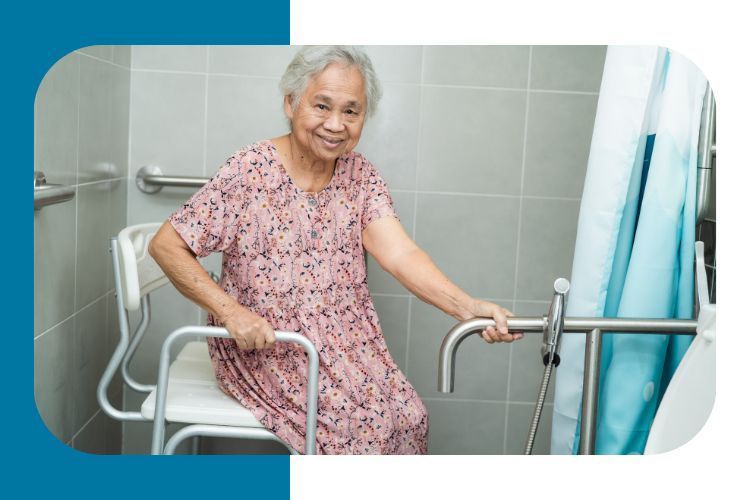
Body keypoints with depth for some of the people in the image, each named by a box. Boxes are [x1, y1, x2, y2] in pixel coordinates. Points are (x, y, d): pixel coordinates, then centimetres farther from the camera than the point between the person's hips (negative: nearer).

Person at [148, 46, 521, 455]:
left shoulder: (359, 174, -1)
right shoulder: (250, 171, -14)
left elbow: (398, 253, -16)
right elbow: (166, 246, -13)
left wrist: (468, 307, -32)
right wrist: (231, 311, -24)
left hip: (345, 339, 5)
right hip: (264, 345, -4)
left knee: (408, 417, -9)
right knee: (361, 422, -16)